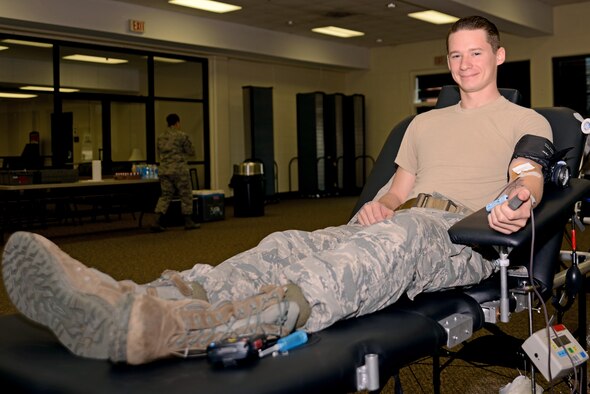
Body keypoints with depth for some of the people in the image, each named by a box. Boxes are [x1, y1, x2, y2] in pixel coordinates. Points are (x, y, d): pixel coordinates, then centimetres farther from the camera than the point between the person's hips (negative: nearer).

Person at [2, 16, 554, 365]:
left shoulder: (526, 122, 17)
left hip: (463, 234, -5)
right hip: (393, 225, 6)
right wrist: (379, 203, 3)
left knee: (395, 238, -42)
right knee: (290, 245, -25)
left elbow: (529, 179, -2)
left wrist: (519, 203, -27)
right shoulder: (425, 122, 33)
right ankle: (134, 303, -51)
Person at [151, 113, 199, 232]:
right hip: (179, 170, -6)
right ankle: (188, 222, 13)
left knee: (165, 195, 10)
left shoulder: (161, 137, 10)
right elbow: (191, 152, -3)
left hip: (164, 171, 6)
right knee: (186, 195, 7)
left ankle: (157, 222, -2)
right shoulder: (182, 136, -8)